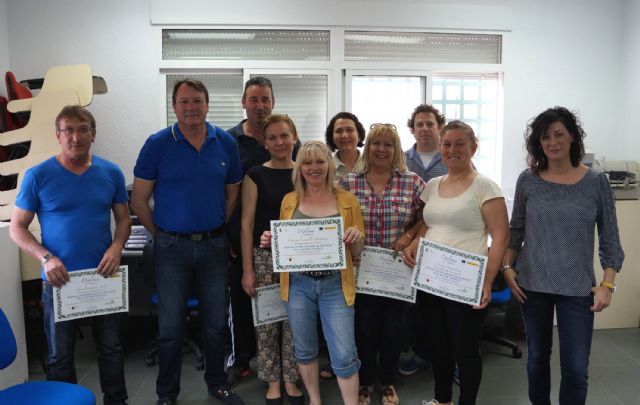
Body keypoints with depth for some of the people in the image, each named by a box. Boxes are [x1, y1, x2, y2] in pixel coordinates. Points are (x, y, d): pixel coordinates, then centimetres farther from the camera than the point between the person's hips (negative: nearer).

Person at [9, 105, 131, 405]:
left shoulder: (111, 173, 1)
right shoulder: (38, 176, -6)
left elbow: (123, 219, 8)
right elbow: (17, 228, -2)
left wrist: (116, 247, -12)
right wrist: (46, 258, -18)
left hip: (104, 276, 2)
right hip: (59, 279, -2)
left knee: (111, 348, 14)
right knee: (60, 356, 12)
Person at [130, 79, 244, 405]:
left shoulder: (225, 143, 1)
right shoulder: (157, 144, -7)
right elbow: (139, 200, -2)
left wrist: (216, 231, 7)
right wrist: (161, 235, 0)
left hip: (214, 244, 2)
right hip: (172, 247, -2)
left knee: (216, 324, 14)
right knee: (170, 327, 8)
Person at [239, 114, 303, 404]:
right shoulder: (256, 175, -2)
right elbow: (247, 223, -4)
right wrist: (247, 269, -8)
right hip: (264, 256, -2)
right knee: (267, 321, 6)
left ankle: (291, 380, 24)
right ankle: (273, 381, 23)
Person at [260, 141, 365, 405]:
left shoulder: (347, 200, 0)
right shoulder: (289, 201, 5)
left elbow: (357, 254, 5)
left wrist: (356, 239, -17)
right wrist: (270, 242, -7)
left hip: (335, 286, -2)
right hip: (298, 285, 2)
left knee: (344, 356, -1)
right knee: (304, 350, 15)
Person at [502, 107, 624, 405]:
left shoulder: (596, 182, -3)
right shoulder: (528, 180, -1)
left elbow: (610, 238, -1)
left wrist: (607, 284, -7)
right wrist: (507, 267, -1)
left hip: (577, 288, -1)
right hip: (532, 284, 1)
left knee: (576, 367, -1)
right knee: (537, 356, 15)